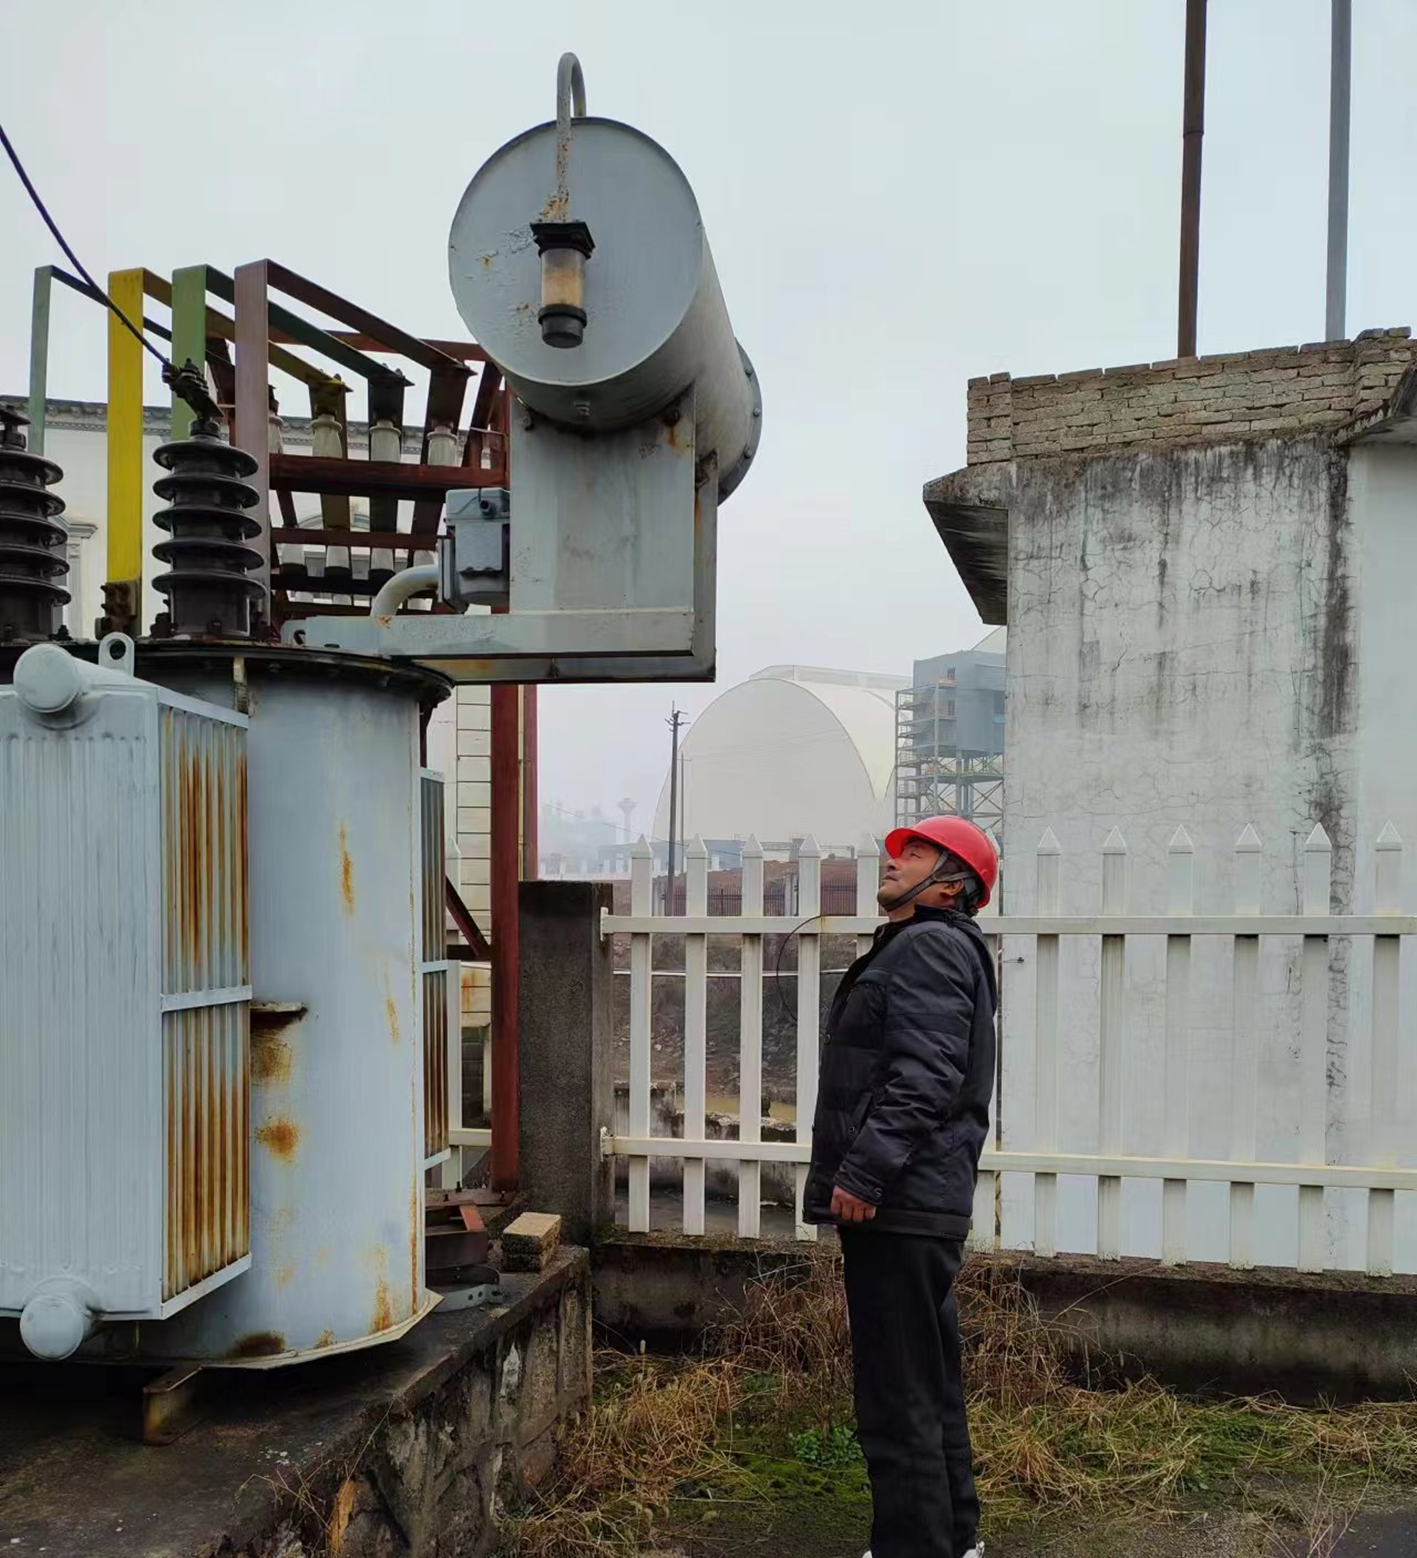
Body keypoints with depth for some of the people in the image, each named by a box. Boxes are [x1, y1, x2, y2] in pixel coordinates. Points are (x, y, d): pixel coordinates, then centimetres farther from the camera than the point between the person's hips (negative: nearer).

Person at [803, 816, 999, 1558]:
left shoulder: (929, 945, -11)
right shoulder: (922, 948, 21)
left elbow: (923, 1078, -22)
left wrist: (863, 1174, -22)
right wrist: (866, 1176, 21)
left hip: (899, 1205, -11)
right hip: (915, 1201, 11)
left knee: (898, 1397, -6)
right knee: (928, 1385, 19)